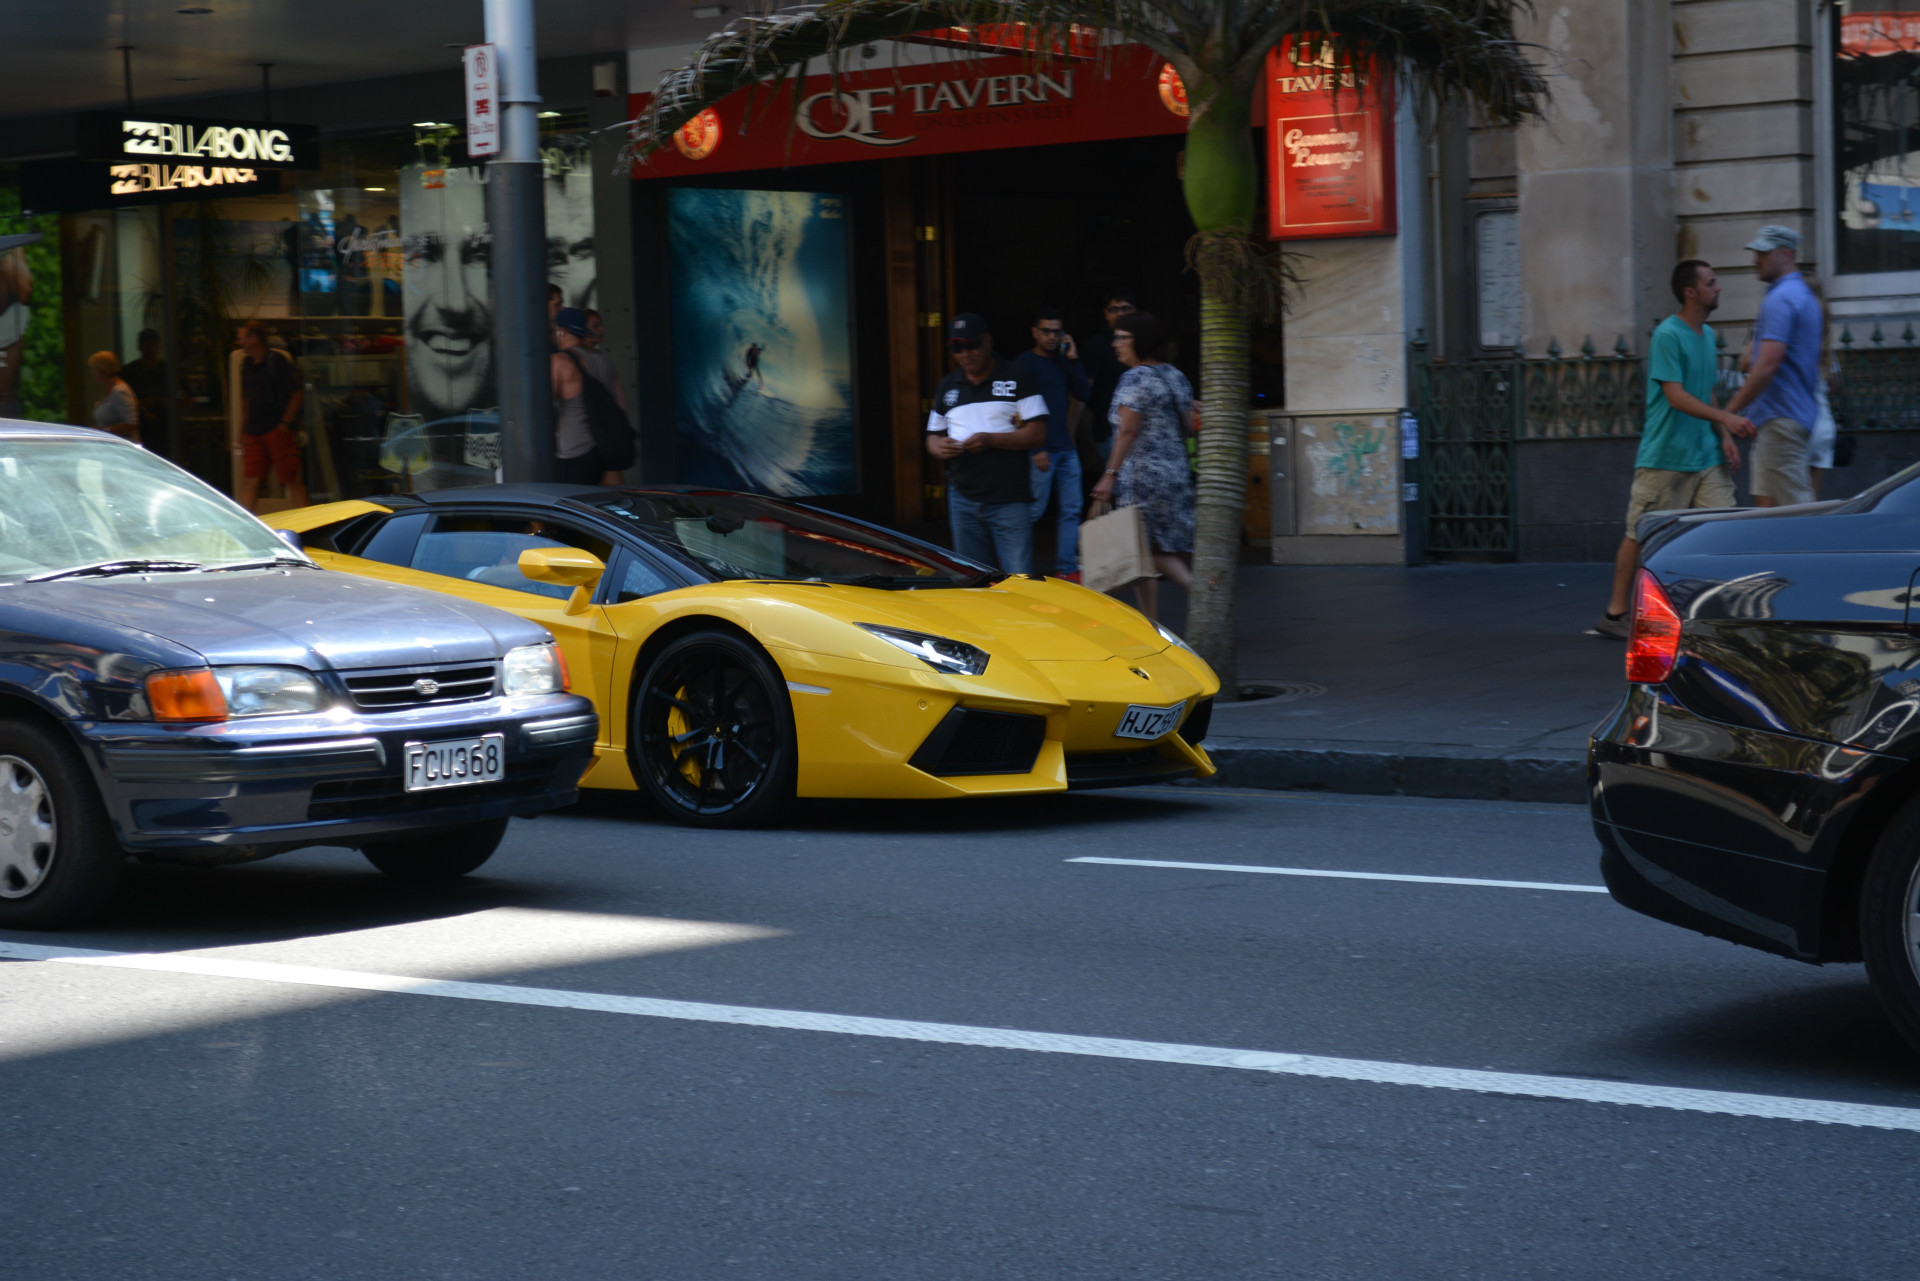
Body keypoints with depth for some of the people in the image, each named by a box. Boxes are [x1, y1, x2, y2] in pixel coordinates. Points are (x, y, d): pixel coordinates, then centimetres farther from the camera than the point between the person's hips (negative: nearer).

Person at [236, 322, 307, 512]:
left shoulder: (278, 361, -8)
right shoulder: (246, 365, 14)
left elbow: (298, 394, -8)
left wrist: (285, 423, -13)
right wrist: (243, 430, 17)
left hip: (278, 430, -7)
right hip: (253, 432, 7)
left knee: (292, 479, -3)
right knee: (249, 480, 1)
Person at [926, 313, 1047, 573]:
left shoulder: (1015, 380, 1)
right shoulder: (947, 387, 15)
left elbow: (1037, 433, -5)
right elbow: (933, 435, 21)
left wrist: (991, 440, -18)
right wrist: (939, 448, -5)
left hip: (1010, 500, -5)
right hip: (963, 499, 5)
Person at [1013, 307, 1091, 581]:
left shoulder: (1062, 362, 17)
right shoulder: (1024, 362, -4)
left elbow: (1084, 394, 10)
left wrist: (1073, 360, 1)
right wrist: (1036, 449, -17)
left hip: (1066, 448, 7)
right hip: (1041, 451, -7)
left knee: (1071, 510, 5)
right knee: (1035, 511, -7)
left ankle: (1066, 568, 8)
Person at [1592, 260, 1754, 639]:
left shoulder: (1707, 335, 14)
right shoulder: (1667, 335, -12)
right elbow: (1676, 396, -20)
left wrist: (1724, 436, 8)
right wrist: (1725, 418, -29)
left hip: (1705, 455, 7)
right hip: (1664, 457, -7)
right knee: (1641, 534, 0)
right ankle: (1616, 614, 9)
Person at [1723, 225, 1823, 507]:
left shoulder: (1779, 300, -14)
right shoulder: (1805, 295, 20)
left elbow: (1767, 365, -22)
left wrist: (1730, 411, -16)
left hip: (1781, 418, -10)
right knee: (1766, 501, 9)